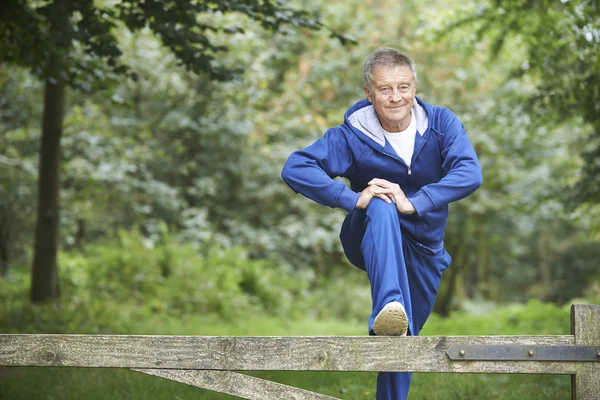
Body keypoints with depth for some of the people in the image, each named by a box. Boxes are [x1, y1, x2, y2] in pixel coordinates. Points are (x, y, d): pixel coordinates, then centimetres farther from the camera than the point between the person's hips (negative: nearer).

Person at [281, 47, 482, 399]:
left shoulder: (441, 123, -12)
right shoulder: (353, 136, -16)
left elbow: (470, 174, -25)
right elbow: (295, 168, -25)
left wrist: (414, 203, -37)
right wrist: (353, 198, -36)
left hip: (423, 250, 3)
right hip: (371, 244, -3)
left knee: (402, 339, 5)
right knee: (382, 209, -36)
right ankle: (389, 309, -56)